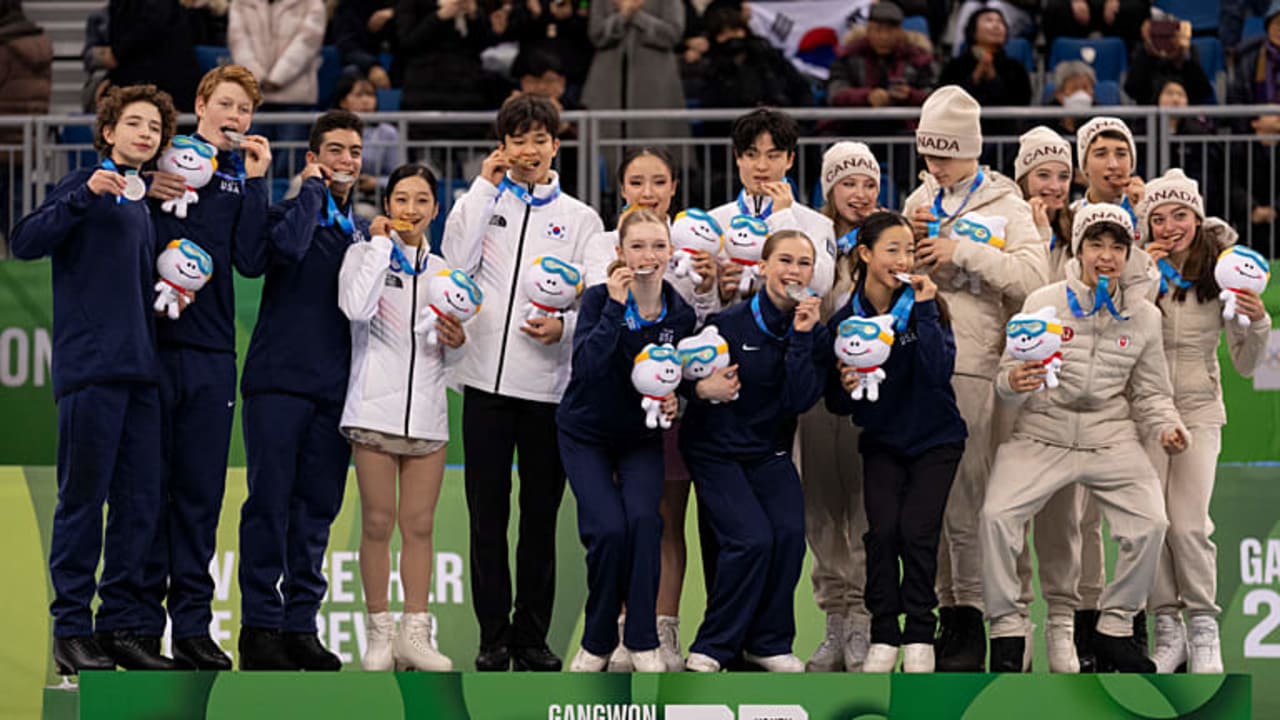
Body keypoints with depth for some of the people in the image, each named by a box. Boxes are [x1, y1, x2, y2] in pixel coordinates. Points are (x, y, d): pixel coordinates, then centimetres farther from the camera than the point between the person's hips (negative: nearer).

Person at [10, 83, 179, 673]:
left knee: (139, 503, 5)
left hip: (141, 372, 7)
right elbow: (25, 242, -13)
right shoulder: (89, 186, 0)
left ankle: (121, 624, 10)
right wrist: (85, 195, -21)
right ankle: (71, 630, -2)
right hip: (90, 369, -7)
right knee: (83, 500, -5)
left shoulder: (143, 203, 20)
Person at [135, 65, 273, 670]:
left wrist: (255, 183, -5)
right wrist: (149, 192, -17)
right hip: (152, 343, -3)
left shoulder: (244, 178, 11)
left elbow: (252, 261, -2)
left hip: (212, 352, 3)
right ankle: (141, 624, 3)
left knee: (201, 492, 4)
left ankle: (192, 626, 9)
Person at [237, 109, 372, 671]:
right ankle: (260, 627, -4)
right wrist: (313, 188, -11)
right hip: (279, 380, -5)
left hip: (334, 388, 5)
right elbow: (288, 245, -23)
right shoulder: (291, 210, 1)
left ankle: (300, 624, 9)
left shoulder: (362, 231, 19)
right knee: (270, 503, -6)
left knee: (317, 508, 5)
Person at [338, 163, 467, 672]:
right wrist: (381, 244, -9)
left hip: (427, 411, 4)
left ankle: (416, 632, 5)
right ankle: (379, 633, 2)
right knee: (378, 521, -4)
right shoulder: (364, 253, 3)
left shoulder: (443, 270, 16)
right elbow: (356, 307, -17)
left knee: (419, 525, 3)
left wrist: (458, 341, -1)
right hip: (376, 406, -4)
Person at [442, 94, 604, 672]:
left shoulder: (580, 218, 11)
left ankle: (532, 635, 10)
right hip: (487, 376, 0)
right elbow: (457, 262, -8)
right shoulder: (480, 202, 10)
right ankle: (493, 636, 5)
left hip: (549, 380, 0)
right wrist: (486, 188, -5)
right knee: (488, 511, 0)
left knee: (541, 514, 4)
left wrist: (564, 327, -15)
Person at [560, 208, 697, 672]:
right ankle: (597, 641, 1)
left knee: (644, 519, -22)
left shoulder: (680, 315, -7)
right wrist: (615, 307, -34)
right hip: (587, 436, -2)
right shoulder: (600, 299, -16)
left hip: (641, 438, 2)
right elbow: (586, 367, -31)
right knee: (608, 528, -20)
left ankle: (643, 642, -10)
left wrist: (673, 402, -13)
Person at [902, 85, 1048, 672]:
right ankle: (946, 607, 11)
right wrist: (906, 237, 1)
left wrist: (961, 251, -13)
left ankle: (971, 620, -3)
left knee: (964, 498, -7)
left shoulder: (1005, 205, 2)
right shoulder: (923, 201, 18)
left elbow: (1033, 276, -11)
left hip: (970, 365, -5)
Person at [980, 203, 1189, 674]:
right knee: (998, 515, -23)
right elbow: (1006, 384, -2)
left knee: (1150, 523, -18)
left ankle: (1115, 628, 2)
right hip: (1042, 435, -2)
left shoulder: (1143, 316, 5)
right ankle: (1007, 630, -7)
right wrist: (1013, 383, -26)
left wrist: (1166, 426, -8)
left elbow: (1150, 392, 12)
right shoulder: (1043, 304, -3)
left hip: (1112, 439, 2)